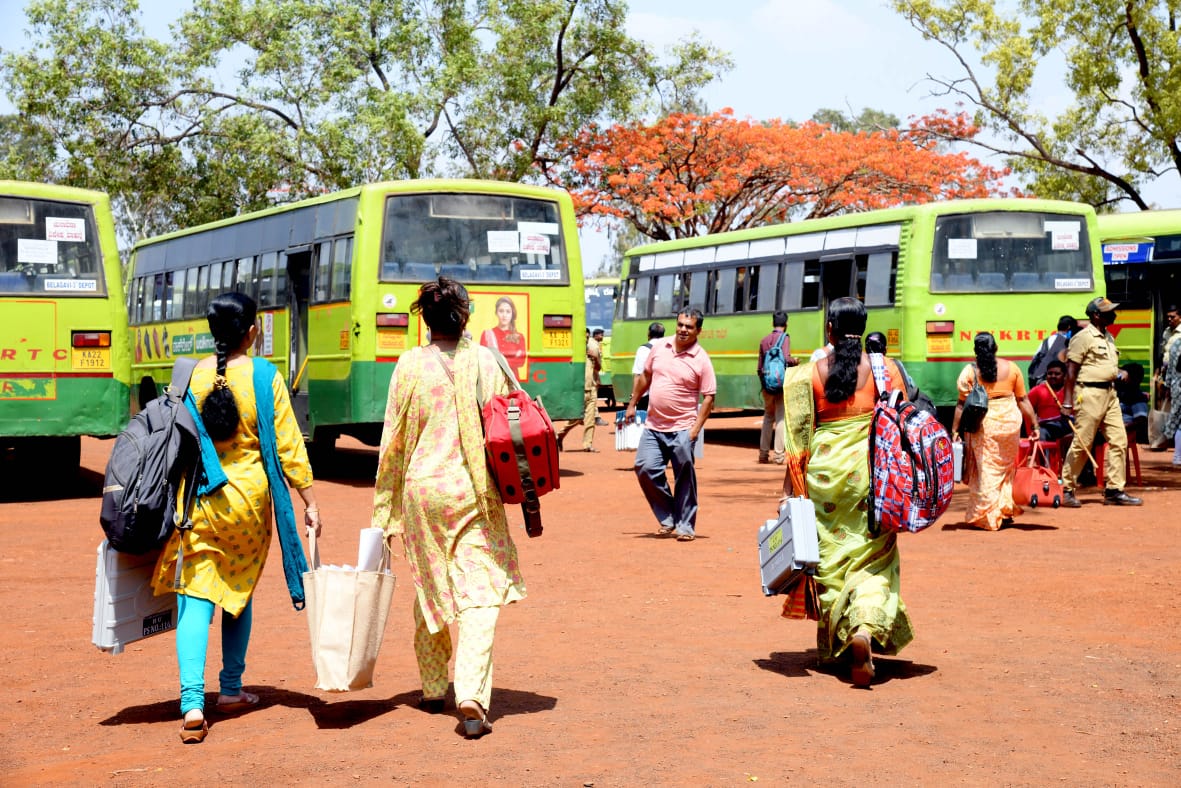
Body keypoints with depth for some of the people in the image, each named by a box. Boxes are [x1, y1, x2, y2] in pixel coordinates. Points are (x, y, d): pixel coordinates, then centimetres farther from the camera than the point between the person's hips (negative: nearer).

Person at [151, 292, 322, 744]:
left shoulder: (190, 377, -2)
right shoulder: (265, 377, -7)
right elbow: (288, 445, -6)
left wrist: (176, 502, 16)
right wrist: (309, 501, 1)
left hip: (199, 501, 0)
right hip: (249, 500, 0)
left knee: (196, 596, -1)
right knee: (240, 591, 19)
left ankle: (192, 703, -16)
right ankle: (231, 690, 28)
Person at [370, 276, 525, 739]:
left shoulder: (410, 366, -2)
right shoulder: (484, 361, -5)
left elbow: (393, 441, 1)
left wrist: (384, 511, 7)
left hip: (422, 490, 2)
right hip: (474, 491, -2)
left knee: (430, 588, 18)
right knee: (478, 594, -2)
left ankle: (433, 689, 29)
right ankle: (472, 696, -17)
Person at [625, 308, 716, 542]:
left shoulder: (701, 360, -7)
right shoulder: (659, 348, 6)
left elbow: (708, 398, -8)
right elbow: (645, 377, 19)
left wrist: (696, 428, -14)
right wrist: (632, 404, 20)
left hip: (681, 429, -4)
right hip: (654, 426, 4)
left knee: (685, 478, 1)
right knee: (645, 468, -5)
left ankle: (685, 526, 12)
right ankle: (668, 519, 11)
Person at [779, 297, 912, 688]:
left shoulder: (810, 373, -1)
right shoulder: (884, 369, 0)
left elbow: (799, 436, -3)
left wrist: (789, 489, 1)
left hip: (824, 471, 1)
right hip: (870, 472, 0)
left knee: (829, 556, 14)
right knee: (873, 557, 3)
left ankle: (832, 642, 24)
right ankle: (864, 628, -23)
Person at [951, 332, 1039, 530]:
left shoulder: (969, 372, -4)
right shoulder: (1011, 368, 3)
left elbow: (962, 405, -5)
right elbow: (1023, 400, 6)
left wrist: (955, 430, 0)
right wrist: (1034, 425, 12)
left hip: (983, 424, -2)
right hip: (1010, 421, 2)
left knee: (986, 470, 4)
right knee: (1006, 467, 17)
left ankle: (988, 517, 5)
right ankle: (1006, 512, 20)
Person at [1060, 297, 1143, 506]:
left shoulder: (1109, 337, 16)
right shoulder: (1083, 337, -10)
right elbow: (1071, 369, -12)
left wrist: (1120, 372, 6)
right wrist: (1068, 400, -17)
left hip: (1109, 393, 9)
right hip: (1089, 393, -9)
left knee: (1119, 441, 4)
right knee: (1081, 444, -5)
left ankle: (1114, 490, 9)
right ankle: (1066, 490, 5)